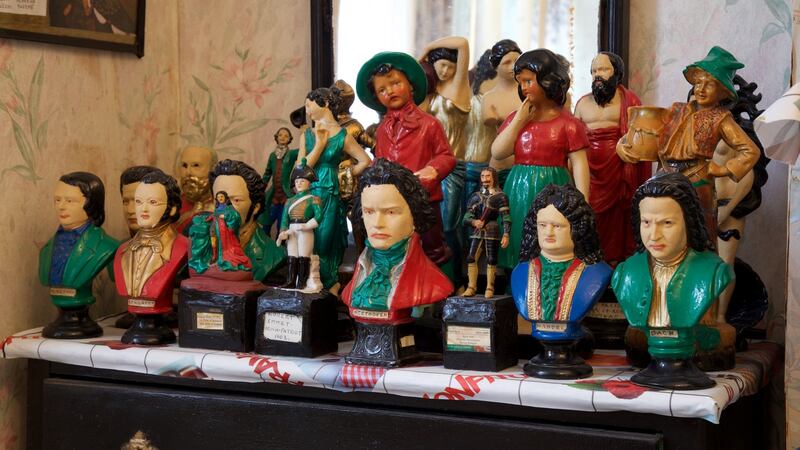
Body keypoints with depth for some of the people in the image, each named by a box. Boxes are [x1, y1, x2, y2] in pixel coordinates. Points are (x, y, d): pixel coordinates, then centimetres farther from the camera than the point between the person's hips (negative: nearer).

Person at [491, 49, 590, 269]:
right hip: (519, 192, 5)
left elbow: (580, 165, -7)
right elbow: (497, 153, 1)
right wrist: (519, 120, -4)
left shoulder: (567, 123, -4)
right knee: (520, 257, 7)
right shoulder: (517, 117, 12)